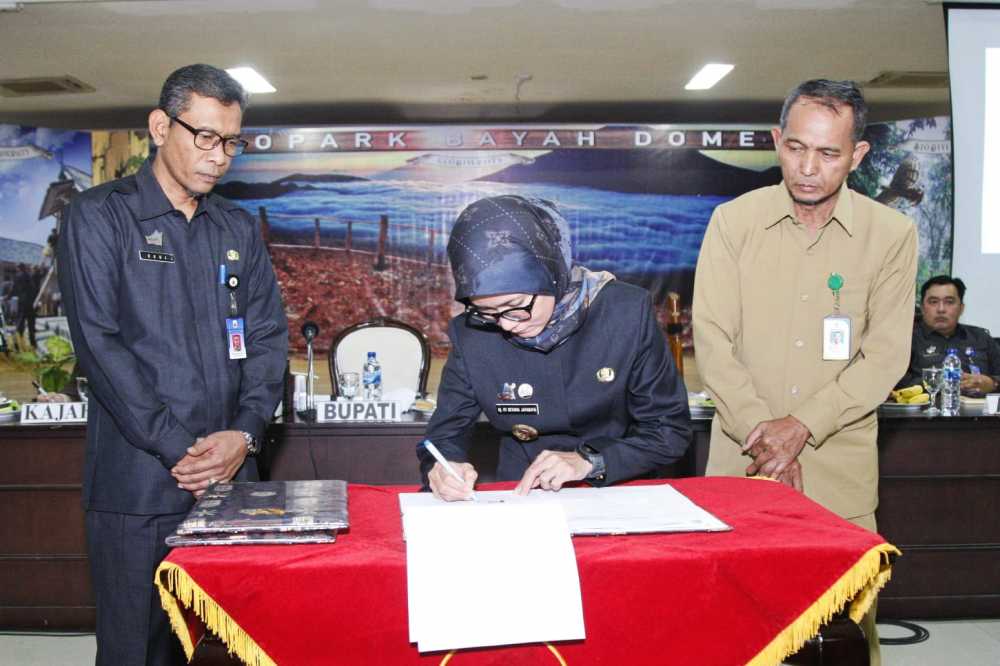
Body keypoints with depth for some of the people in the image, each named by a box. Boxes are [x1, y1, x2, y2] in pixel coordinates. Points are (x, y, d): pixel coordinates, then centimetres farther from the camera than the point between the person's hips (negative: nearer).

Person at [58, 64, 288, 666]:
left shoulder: (240, 229, 14)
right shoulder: (102, 216, -1)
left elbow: (269, 338, 9)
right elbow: (98, 341, -10)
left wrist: (245, 433, -8)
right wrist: (178, 449, -15)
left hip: (231, 477, 4)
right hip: (136, 482, -4)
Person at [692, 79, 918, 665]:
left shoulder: (892, 234, 0)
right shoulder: (733, 221, 0)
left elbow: (885, 356, -4)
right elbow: (712, 339, -4)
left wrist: (801, 426, -14)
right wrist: (761, 432, -12)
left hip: (840, 467, 0)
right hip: (742, 460, 0)